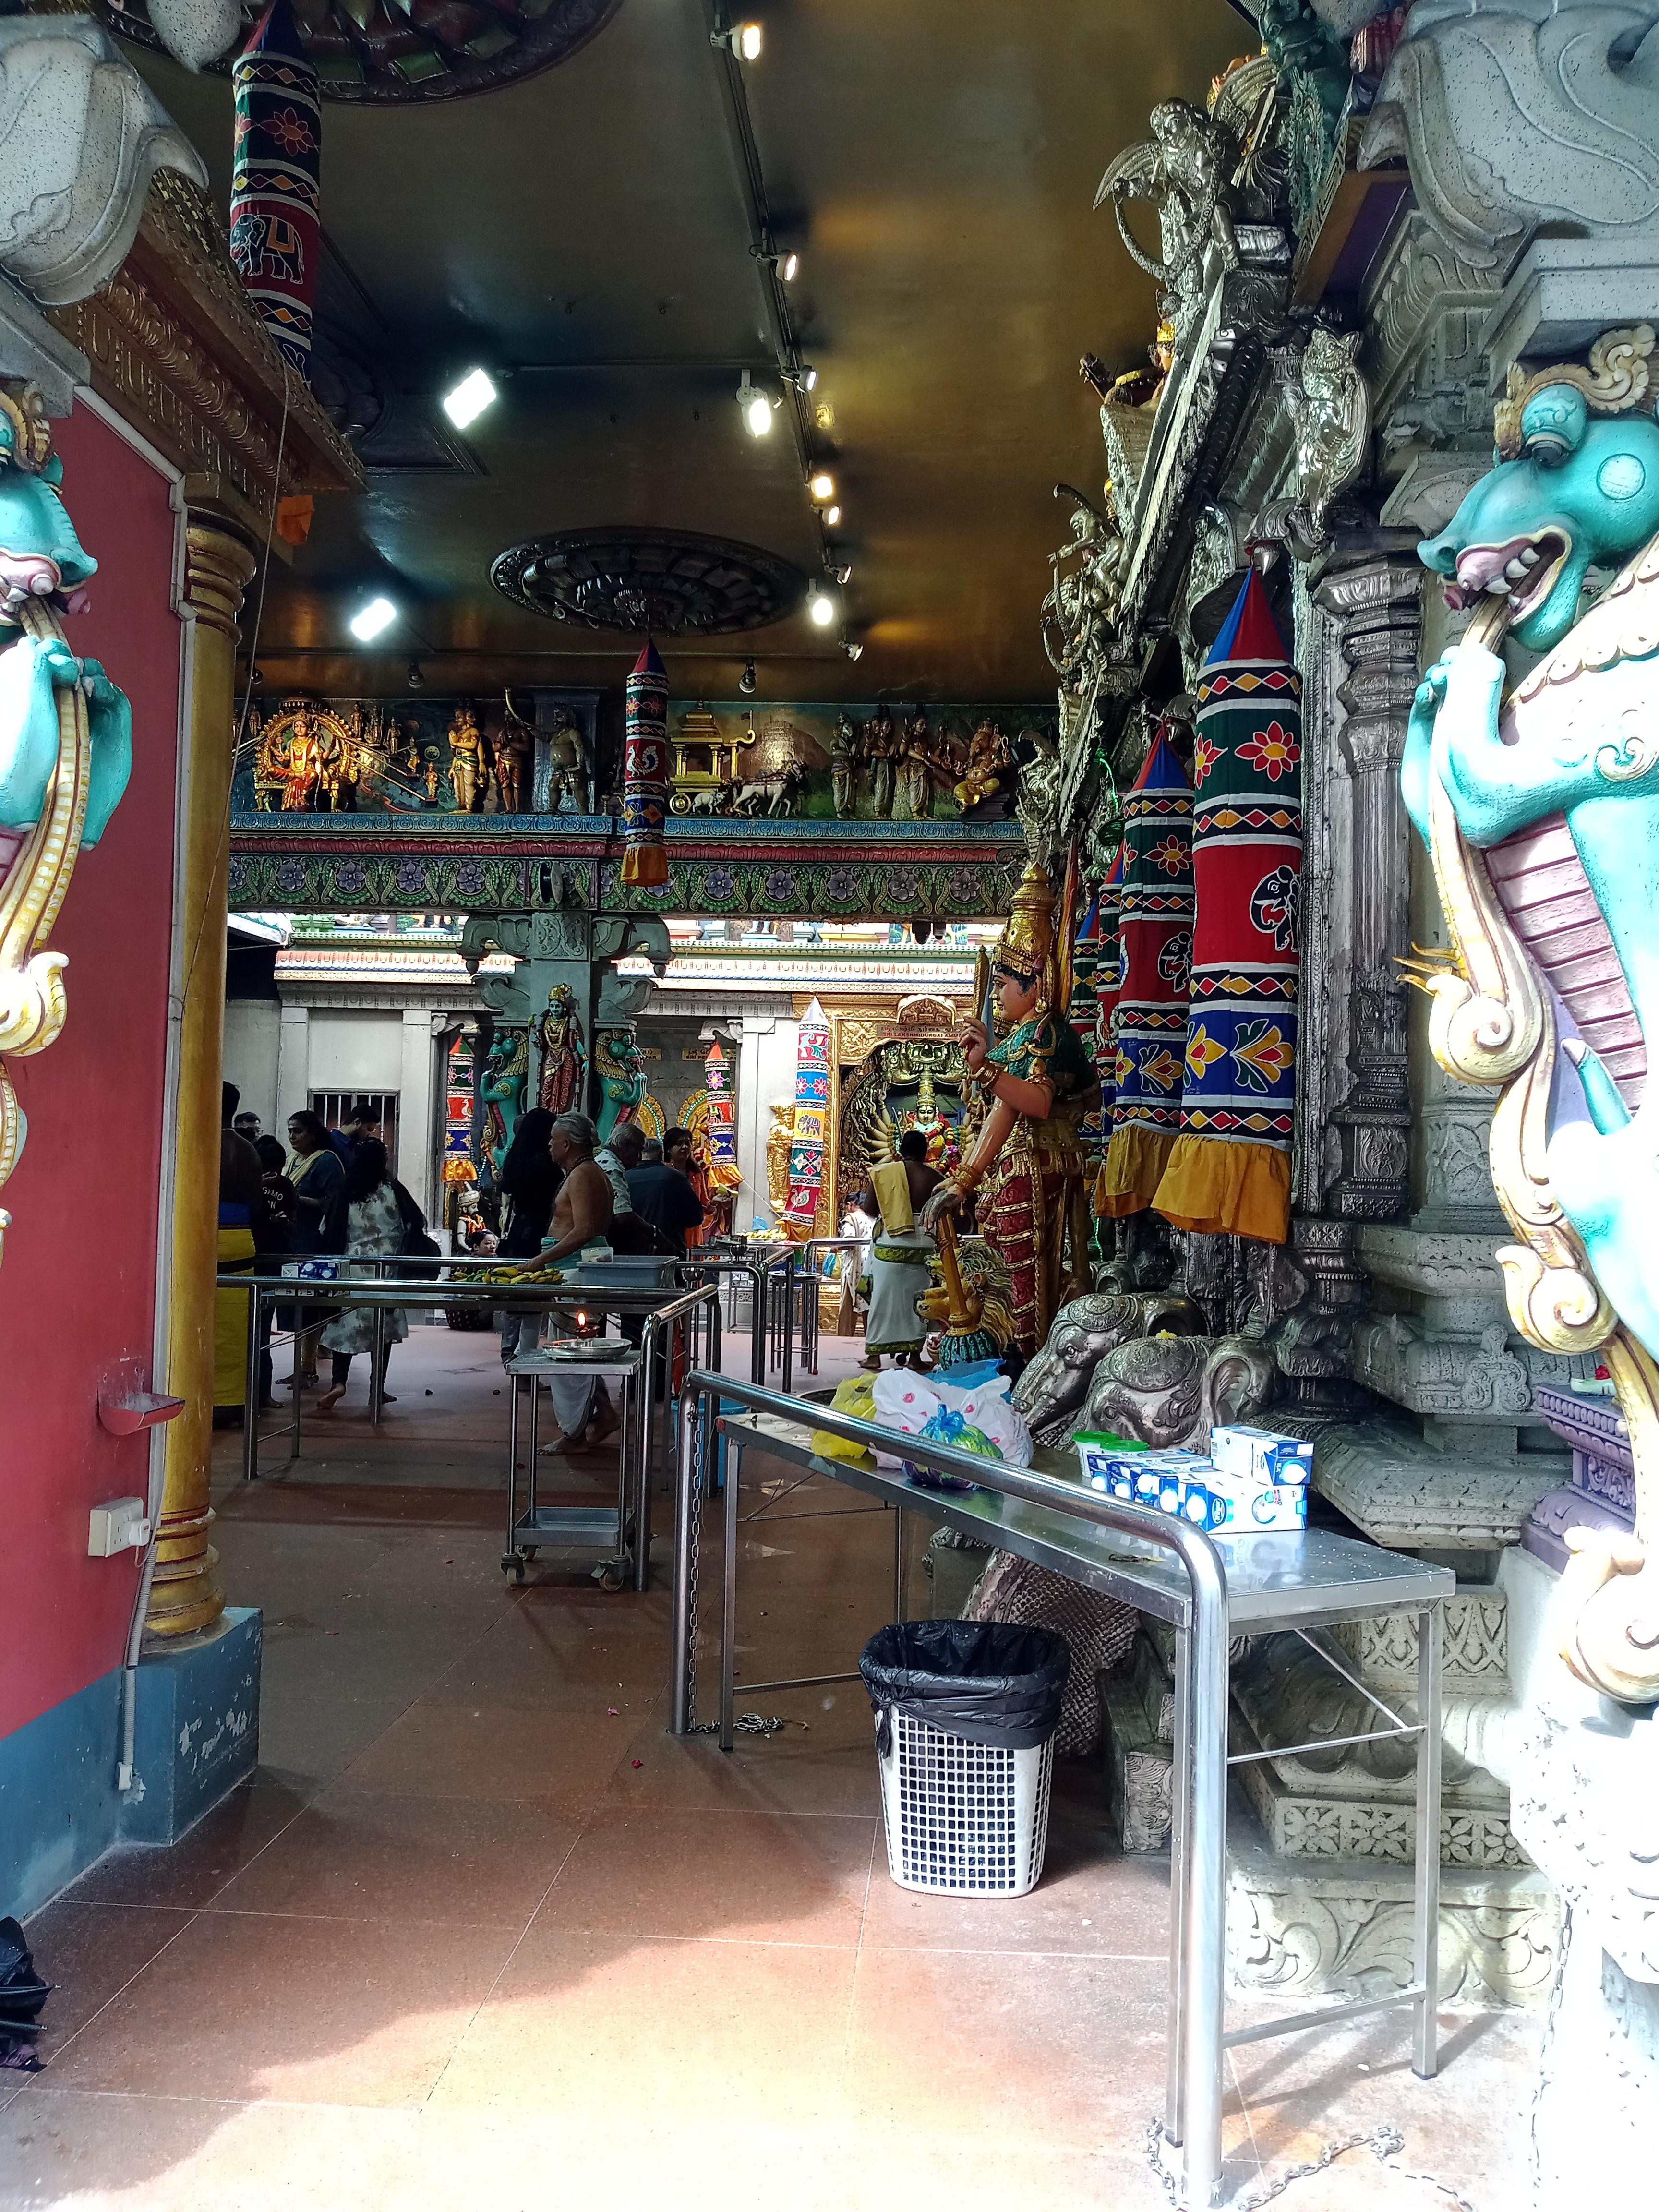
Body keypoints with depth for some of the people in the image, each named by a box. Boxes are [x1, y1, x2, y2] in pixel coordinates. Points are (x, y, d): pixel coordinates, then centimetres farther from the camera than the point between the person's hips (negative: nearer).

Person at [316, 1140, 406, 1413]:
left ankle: (339, 1382, -14)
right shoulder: (390, 1191, -6)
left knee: (346, 1324, 3)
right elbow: (400, 1231, 2)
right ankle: (378, 1388, 11)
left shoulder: (347, 1193, -2)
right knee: (383, 1327, 8)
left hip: (353, 1264, 1)